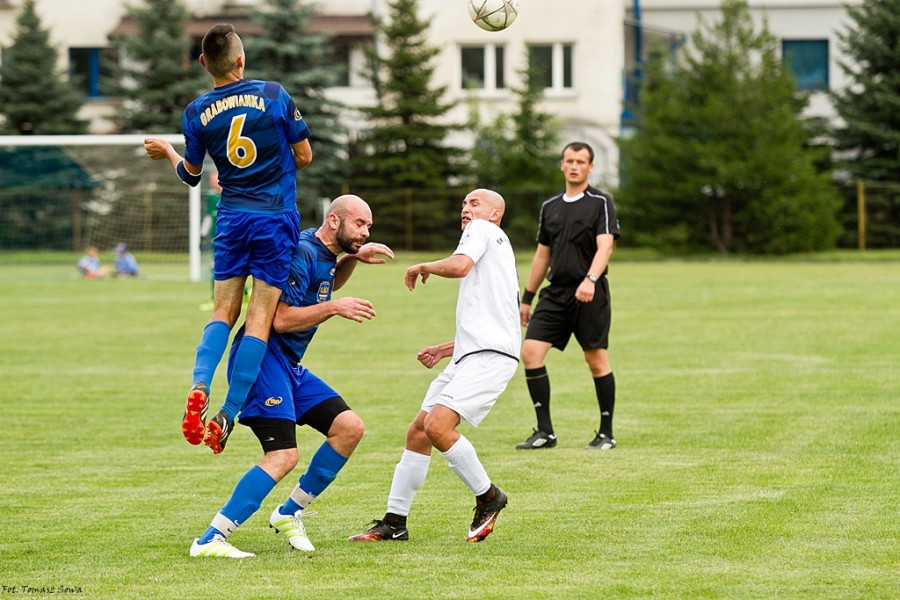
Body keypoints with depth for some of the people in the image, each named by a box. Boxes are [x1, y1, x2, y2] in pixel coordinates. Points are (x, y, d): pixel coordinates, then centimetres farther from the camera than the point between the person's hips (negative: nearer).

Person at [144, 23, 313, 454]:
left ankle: (199, 387, -16)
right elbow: (304, 157, 3)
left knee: (223, 311, 11)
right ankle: (226, 416, -7)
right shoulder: (274, 96, -6)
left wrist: (166, 152, 34)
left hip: (232, 219, 2)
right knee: (259, 319, -1)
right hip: (276, 217, -2)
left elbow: (191, 175, 13)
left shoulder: (196, 114, -1)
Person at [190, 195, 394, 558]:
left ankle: (289, 514, 15)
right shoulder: (302, 253, -16)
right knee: (283, 456, -21)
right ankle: (209, 541, -21)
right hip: (263, 357, -10)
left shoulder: (324, 253, 13)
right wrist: (335, 308, -22)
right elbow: (281, 319, -23)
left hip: (290, 365, 10)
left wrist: (353, 258, 21)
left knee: (349, 427, 6)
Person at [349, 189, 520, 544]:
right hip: (468, 355, 11)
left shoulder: (483, 230, 2)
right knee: (418, 432, 7)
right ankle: (394, 522, 11)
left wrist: (422, 268, 0)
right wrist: (444, 350, 32)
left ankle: (488, 497, -5)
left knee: (437, 426, -23)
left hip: (489, 355, -11)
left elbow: (458, 265, -19)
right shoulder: (494, 249, 30)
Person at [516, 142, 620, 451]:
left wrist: (590, 280, -31)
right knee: (530, 352, -8)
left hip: (589, 295, -5)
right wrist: (527, 297, 20)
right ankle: (545, 431, -2)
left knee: (596, 360, -1)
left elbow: (605, 246, -14)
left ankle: (606, 433, 11)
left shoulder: (601, 203, -3)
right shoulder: (550, 206, 14)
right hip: (555, 292, 5)